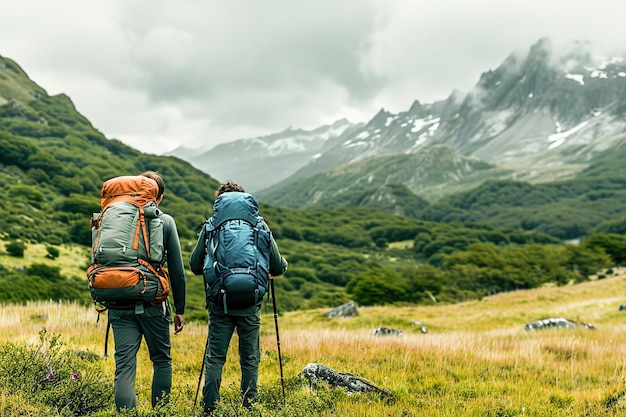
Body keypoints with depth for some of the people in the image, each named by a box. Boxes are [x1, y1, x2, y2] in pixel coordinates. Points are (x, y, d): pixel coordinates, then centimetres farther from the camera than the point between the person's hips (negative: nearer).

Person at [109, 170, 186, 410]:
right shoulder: (165, 222, 3)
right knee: (162, 361, 15)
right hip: (153, 304, -1)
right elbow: (177, 270, 2)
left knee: (124, 365, 0)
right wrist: (180, 309, 9)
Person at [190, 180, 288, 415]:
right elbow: (277, 265, 0)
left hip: (220, 301, 0)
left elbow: (195, 265, 3)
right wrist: (279, 269, 23)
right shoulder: (258, 224, 2)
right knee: (250, 358, 10)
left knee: (215, 356, 7)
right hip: (250, 303, 0)